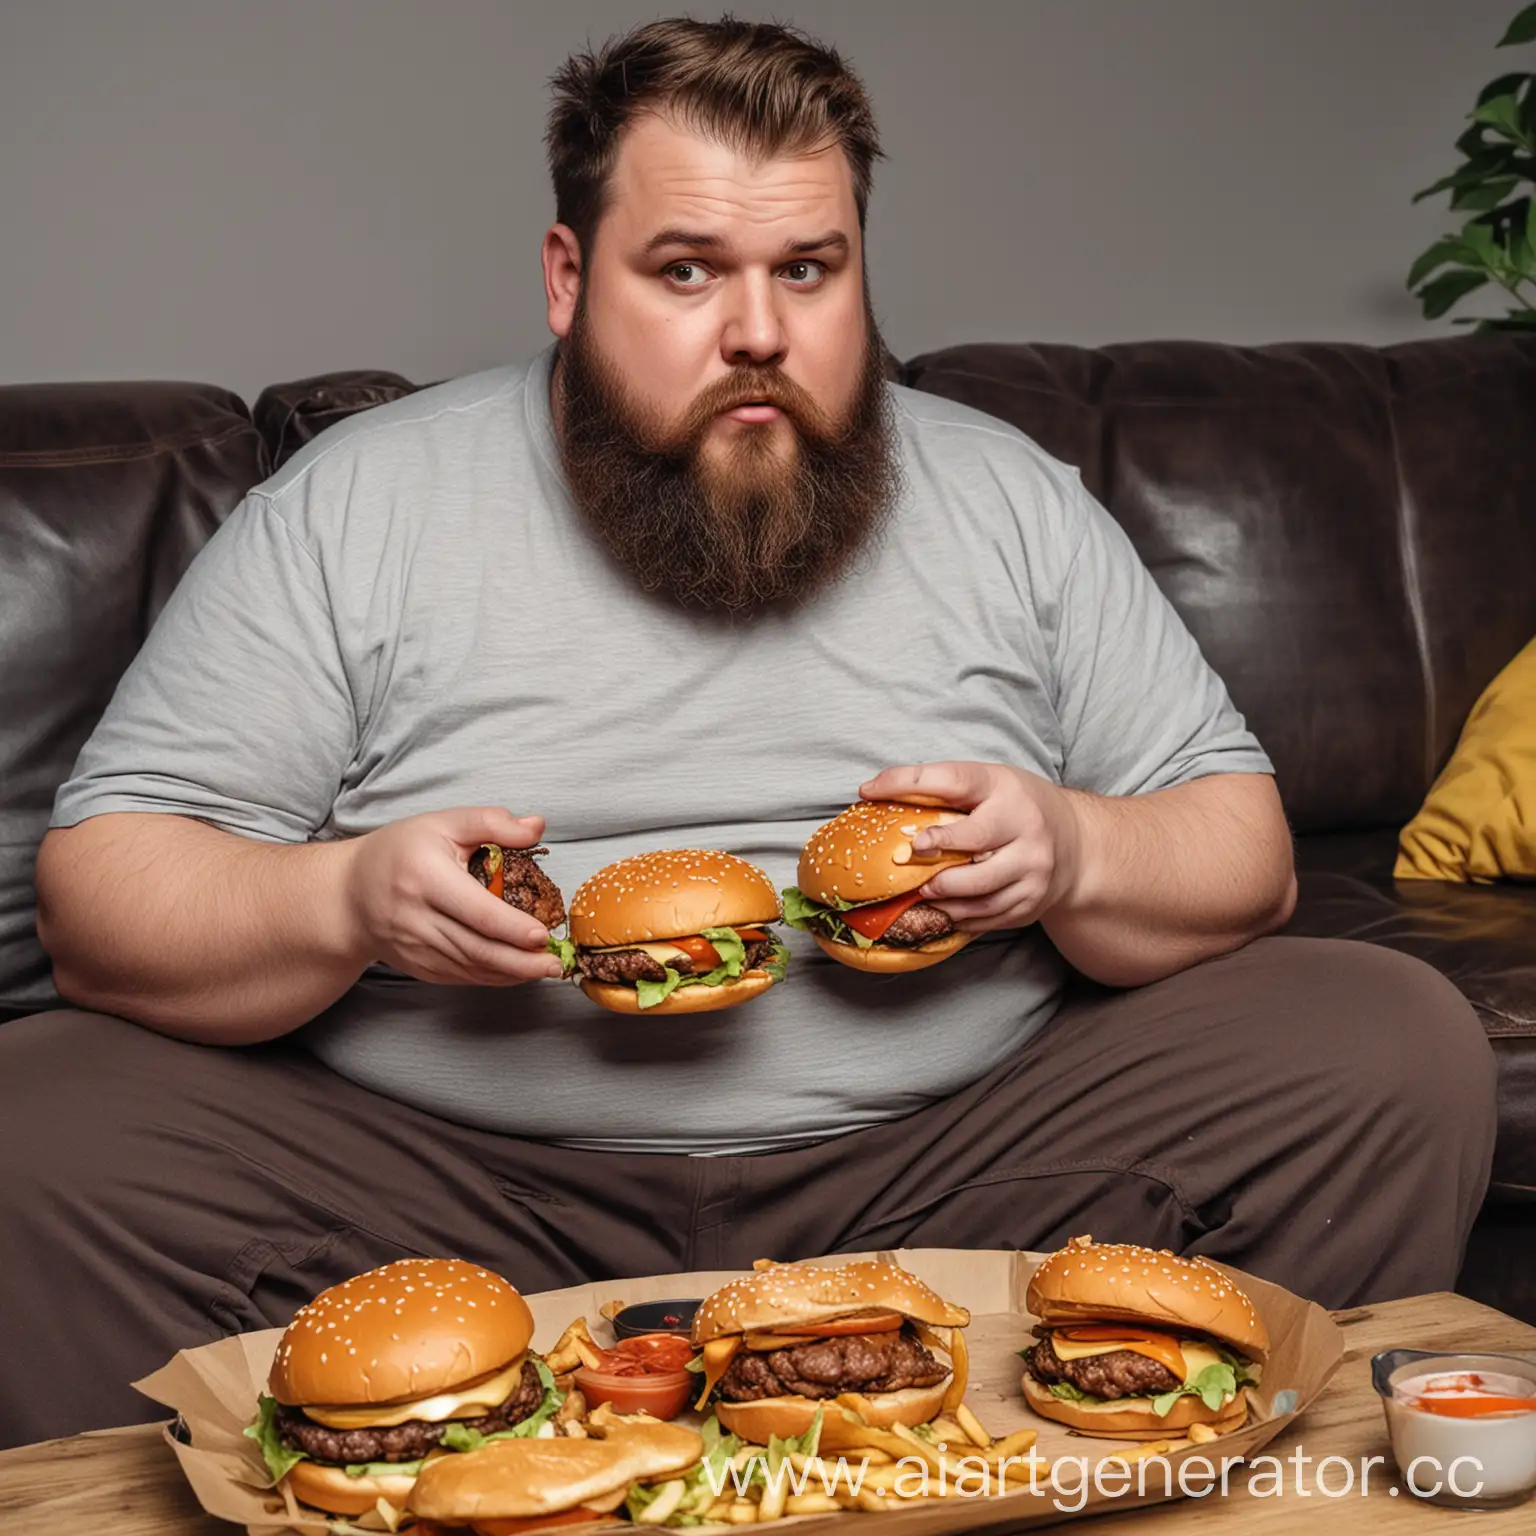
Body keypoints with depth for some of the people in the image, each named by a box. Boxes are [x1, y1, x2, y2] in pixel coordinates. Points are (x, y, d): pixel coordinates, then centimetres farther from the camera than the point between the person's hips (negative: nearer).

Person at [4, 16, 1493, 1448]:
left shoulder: (1009, 500, 9)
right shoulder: (349, 513, 2)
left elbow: (1243, 853, 11)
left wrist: (1073, 855, -12)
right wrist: (349, 902, -20)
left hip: (947, 1159, 2)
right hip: (460, 1175, -1)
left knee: (1398, 1047, -15)